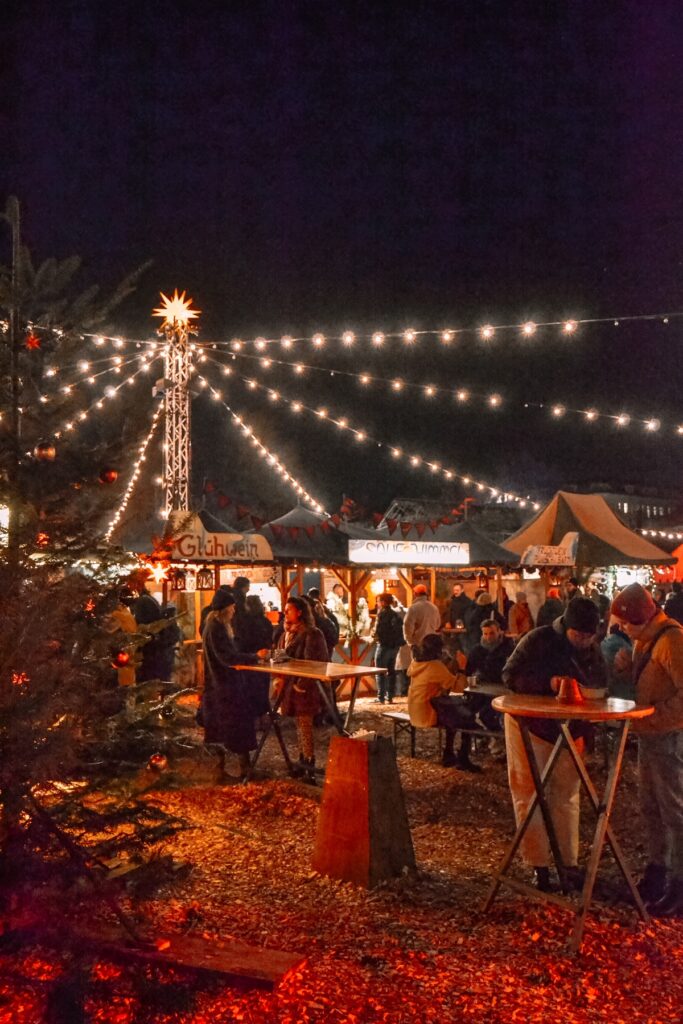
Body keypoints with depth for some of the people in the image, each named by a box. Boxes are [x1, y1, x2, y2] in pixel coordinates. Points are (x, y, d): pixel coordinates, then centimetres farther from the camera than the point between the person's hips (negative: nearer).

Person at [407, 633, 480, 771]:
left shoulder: (415, 663, 2)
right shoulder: (435, 665, -21)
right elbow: (456, 684, -19)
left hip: (415, 711, 9)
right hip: (428, 713, -9)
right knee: (468, 718, 3)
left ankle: (448, 755, 31)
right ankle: (463, 760, 8)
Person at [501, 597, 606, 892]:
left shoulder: (593, 649, -2)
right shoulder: (538, 640, -18)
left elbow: (600, 688, 5)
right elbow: (510, 674, -19)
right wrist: (548, 683, -32)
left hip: (570, 731, 4)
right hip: (531, 727, -4)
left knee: (567, 796, 10)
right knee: (531, 796, 1)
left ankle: (569, 863, 20)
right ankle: (539, 866, 9)